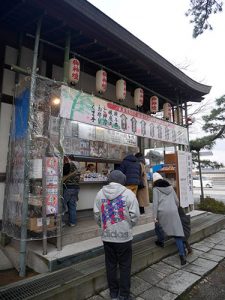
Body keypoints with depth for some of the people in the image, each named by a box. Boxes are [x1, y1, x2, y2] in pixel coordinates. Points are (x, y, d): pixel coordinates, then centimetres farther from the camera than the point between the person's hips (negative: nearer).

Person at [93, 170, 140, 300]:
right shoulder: (128, 193, -12)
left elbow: (97, 215, 0)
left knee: (111, 265, 19)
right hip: (124, 236, -3)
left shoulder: (100, 193, -2)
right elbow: (134, 215, -11)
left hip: (107, 236, 4)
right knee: (125, 266, 14)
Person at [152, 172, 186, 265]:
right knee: (177, 232, 4)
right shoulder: (170, 187, 16)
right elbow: (177, 201, 19)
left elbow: (155, 203, -6)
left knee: (158, 226, 26)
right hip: (173, 212, 4)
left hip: (162, 212, -4)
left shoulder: (156, 189, 2)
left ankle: (161, 241, 36)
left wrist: (155, 216, -6)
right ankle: (182, 255, 1)